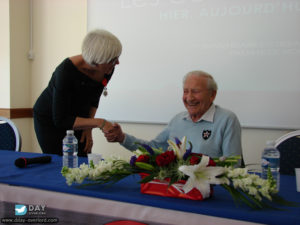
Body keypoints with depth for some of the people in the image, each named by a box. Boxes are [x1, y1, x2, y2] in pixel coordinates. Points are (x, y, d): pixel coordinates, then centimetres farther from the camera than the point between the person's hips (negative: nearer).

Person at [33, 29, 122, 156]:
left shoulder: (107, 70, -16)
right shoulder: (66, 71, -33)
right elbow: (60, 120, -29)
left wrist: (88, 128, -7)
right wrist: (99, 123, -35)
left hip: (76, 118, 5)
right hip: (50, 121, -5)